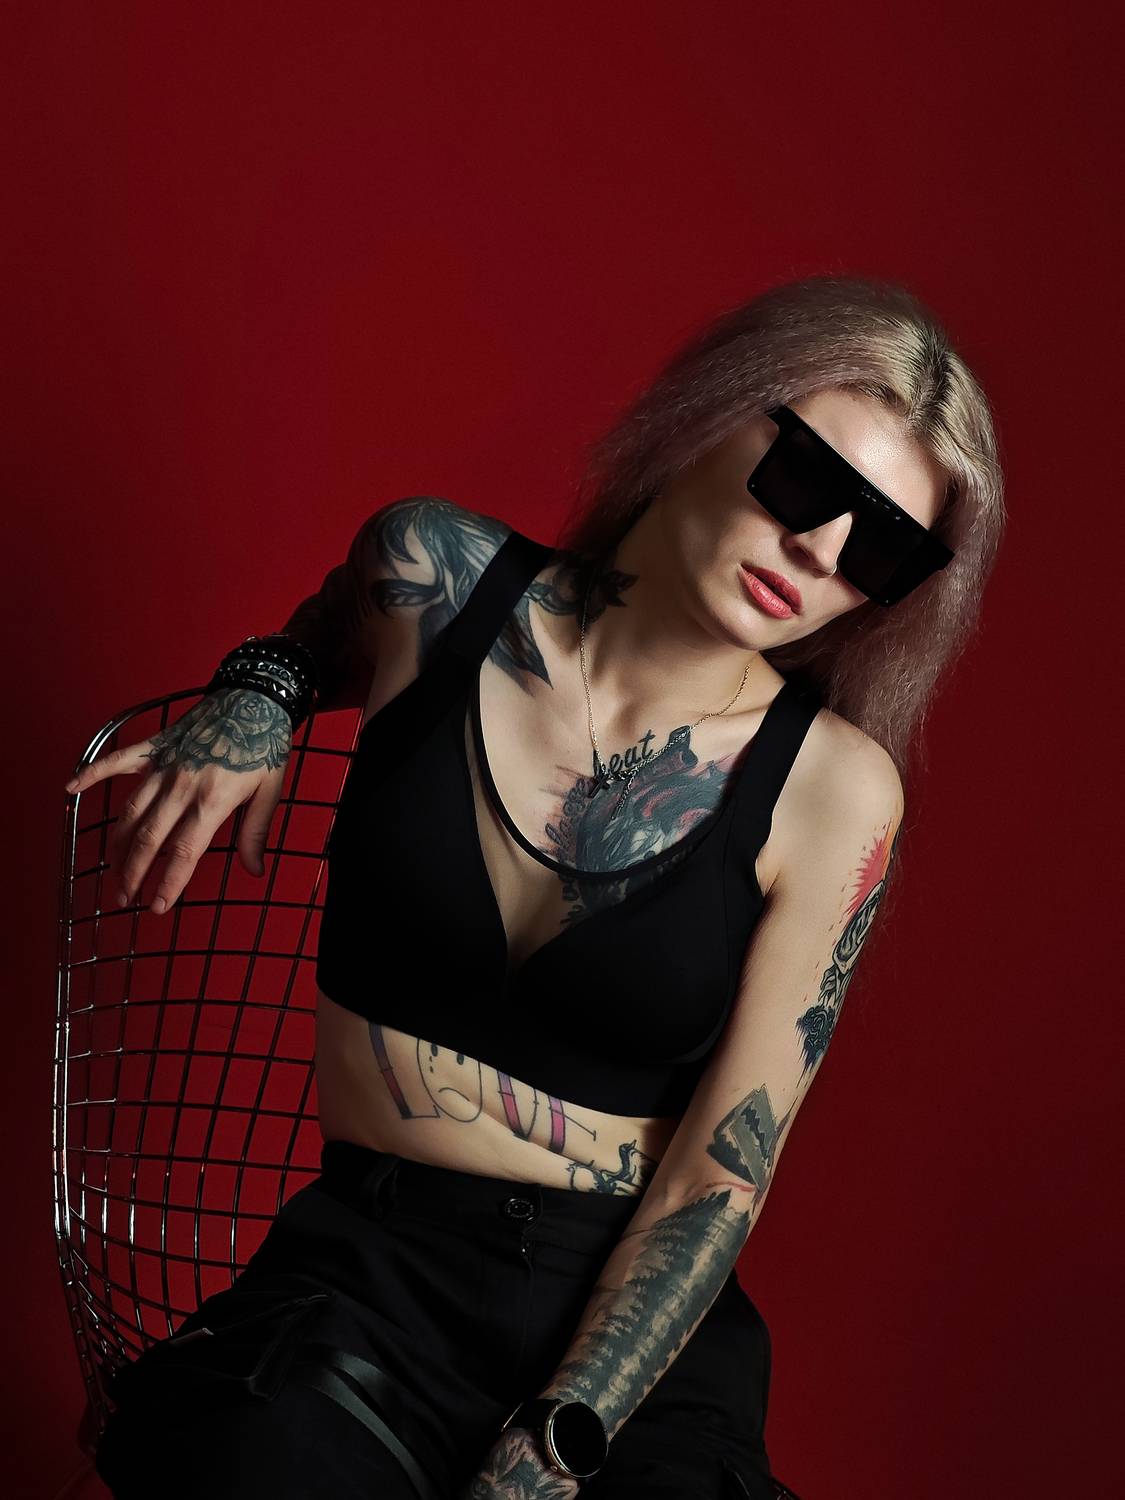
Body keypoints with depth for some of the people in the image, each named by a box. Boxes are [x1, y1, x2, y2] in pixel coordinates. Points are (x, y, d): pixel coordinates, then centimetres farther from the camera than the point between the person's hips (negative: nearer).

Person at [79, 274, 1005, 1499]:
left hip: (636, 1314, 0)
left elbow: (716, 1182, -7)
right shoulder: (439, 575, -2)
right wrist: (261, 692, 4)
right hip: (367, 1267, 0)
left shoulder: (832, 791, -6)